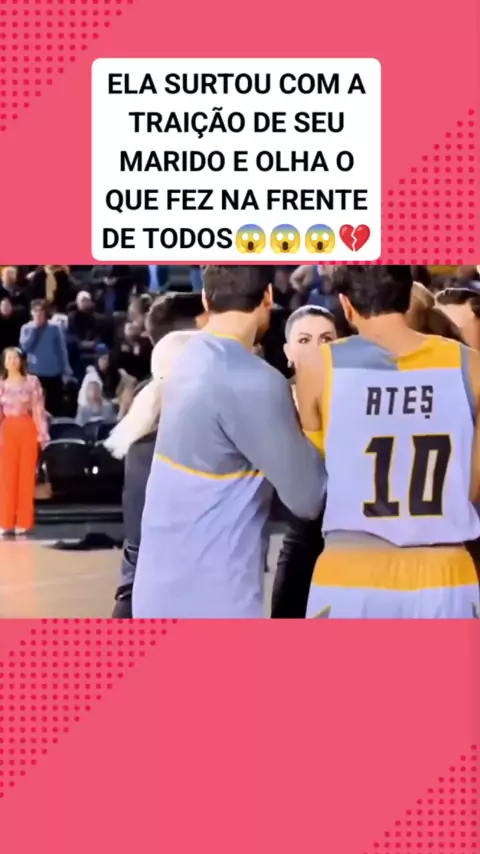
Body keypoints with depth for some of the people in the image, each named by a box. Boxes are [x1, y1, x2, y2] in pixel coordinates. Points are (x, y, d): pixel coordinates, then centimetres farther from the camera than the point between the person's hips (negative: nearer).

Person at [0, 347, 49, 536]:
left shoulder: (32, 381, 1)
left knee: (26, 475, 1)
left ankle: (23, 522, 6)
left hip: (27, 429, -1)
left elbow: (38, 409, -1)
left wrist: (42, 435, -6)